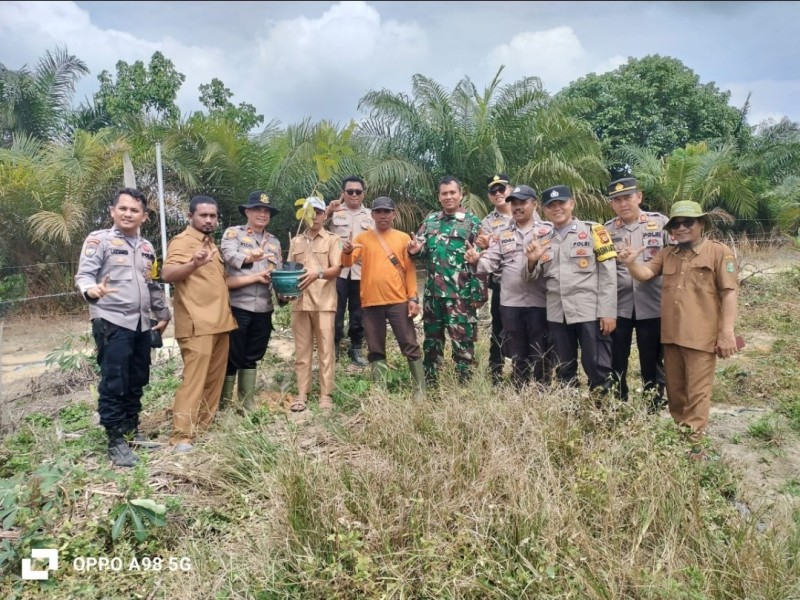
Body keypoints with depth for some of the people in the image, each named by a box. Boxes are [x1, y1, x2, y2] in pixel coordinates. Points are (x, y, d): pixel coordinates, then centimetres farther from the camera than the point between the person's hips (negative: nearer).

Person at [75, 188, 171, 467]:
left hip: (141, 324, 7)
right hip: (111, 323, -6)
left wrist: (163, 314, 25)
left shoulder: (146, 247, 16)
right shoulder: (99, 239, -3)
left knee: (137, 382, 12)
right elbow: (83, 275, -12)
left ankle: (131, 430, 25)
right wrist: (91, 290, -34)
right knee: (114, 384, -4)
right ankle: (116, 441, 5)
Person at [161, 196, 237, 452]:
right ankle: (182, 435, -7)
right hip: (197, 324, -9)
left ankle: (204, 425, 20)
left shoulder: (211, 243, 20)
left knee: (215, 378, 11)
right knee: (194, 379, -11)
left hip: (220, 321, 9)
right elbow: (167, 274, -23)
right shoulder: (182, 241, -7)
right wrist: (194, 264, -40)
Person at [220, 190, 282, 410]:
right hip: (237, 306, -5)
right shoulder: (233, 233, 2)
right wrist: (250, 257, -34)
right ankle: (223, 402, 17)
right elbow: (230, 256, -17)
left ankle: (247, 402, 26)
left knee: (252, 357, 14)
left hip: (263, 309, 5)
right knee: (233, 356, 2)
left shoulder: (274, 242, 17)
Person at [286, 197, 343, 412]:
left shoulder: (332, 239, 5)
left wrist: (318, 273, -23)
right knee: (301, 349, 6)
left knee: (326, 349, -1)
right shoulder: (295, 241, 17)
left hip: (324, 302, -3)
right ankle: (302, 394, 12)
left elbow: (337, 269, -5)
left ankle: (325, 395, 6)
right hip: (300, 302, 4)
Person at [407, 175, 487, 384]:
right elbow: (421, 246, 16)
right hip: (433, 291, 5)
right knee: (432, 337, 15)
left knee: (462, 340, 0)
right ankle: (429, 381, 28)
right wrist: (415, 249, -10)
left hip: (460, 294, -5)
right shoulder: (430, 220, 10)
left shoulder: (472, 222, -3)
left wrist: (478, 294, -12)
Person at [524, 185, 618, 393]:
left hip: (590, 312, -4)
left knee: (597, 368, 1)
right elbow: (534, 276, 12)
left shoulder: (593, 230, -1)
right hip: (557, 314, 4)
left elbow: (608, 274, -5)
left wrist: (608, 312, -10)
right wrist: (532, 261, -10)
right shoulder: (541, 238, 11)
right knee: (563, 371, 14)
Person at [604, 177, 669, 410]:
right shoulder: (607, 230, 4)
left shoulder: (660, 223, 1)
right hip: (617, 306, 1)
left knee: (652, 362, 9)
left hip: (651, 305, -1)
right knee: (616, 362, 8)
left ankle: (655, 410, 23)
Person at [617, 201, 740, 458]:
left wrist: (727, 332, -15)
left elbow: (729, 293, -9)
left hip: (701, 336, -5)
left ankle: (694, 443, 12)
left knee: (697, 392, 3)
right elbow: (645, 274, 0)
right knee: (674, 389, 16)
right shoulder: (667, 254, 12)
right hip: (671, 335, 6)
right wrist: (630, 263, -24)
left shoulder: (719, 252, -4)